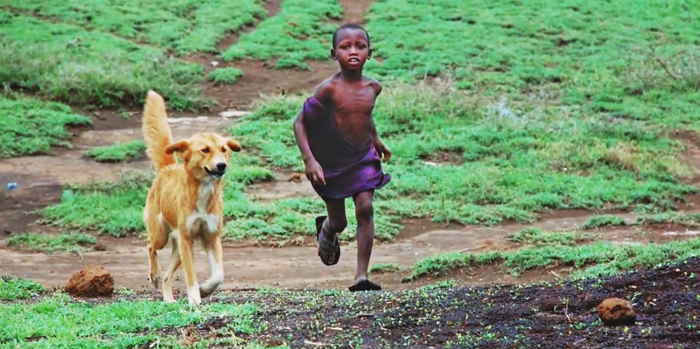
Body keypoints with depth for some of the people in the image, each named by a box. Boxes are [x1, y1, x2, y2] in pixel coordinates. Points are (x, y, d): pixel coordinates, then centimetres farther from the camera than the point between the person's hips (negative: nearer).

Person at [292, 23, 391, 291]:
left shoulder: (373, 88, -3)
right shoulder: (329, 89, -18)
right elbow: (300, 122, -15)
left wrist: (375, 140, 30)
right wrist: (309, 160, -22)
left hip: (363, 158, 3)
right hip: (332, 161, -3)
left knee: (365, 209, -16)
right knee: (338, 222, 9)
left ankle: (362, 276, -15)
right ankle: (325, 230, 49)